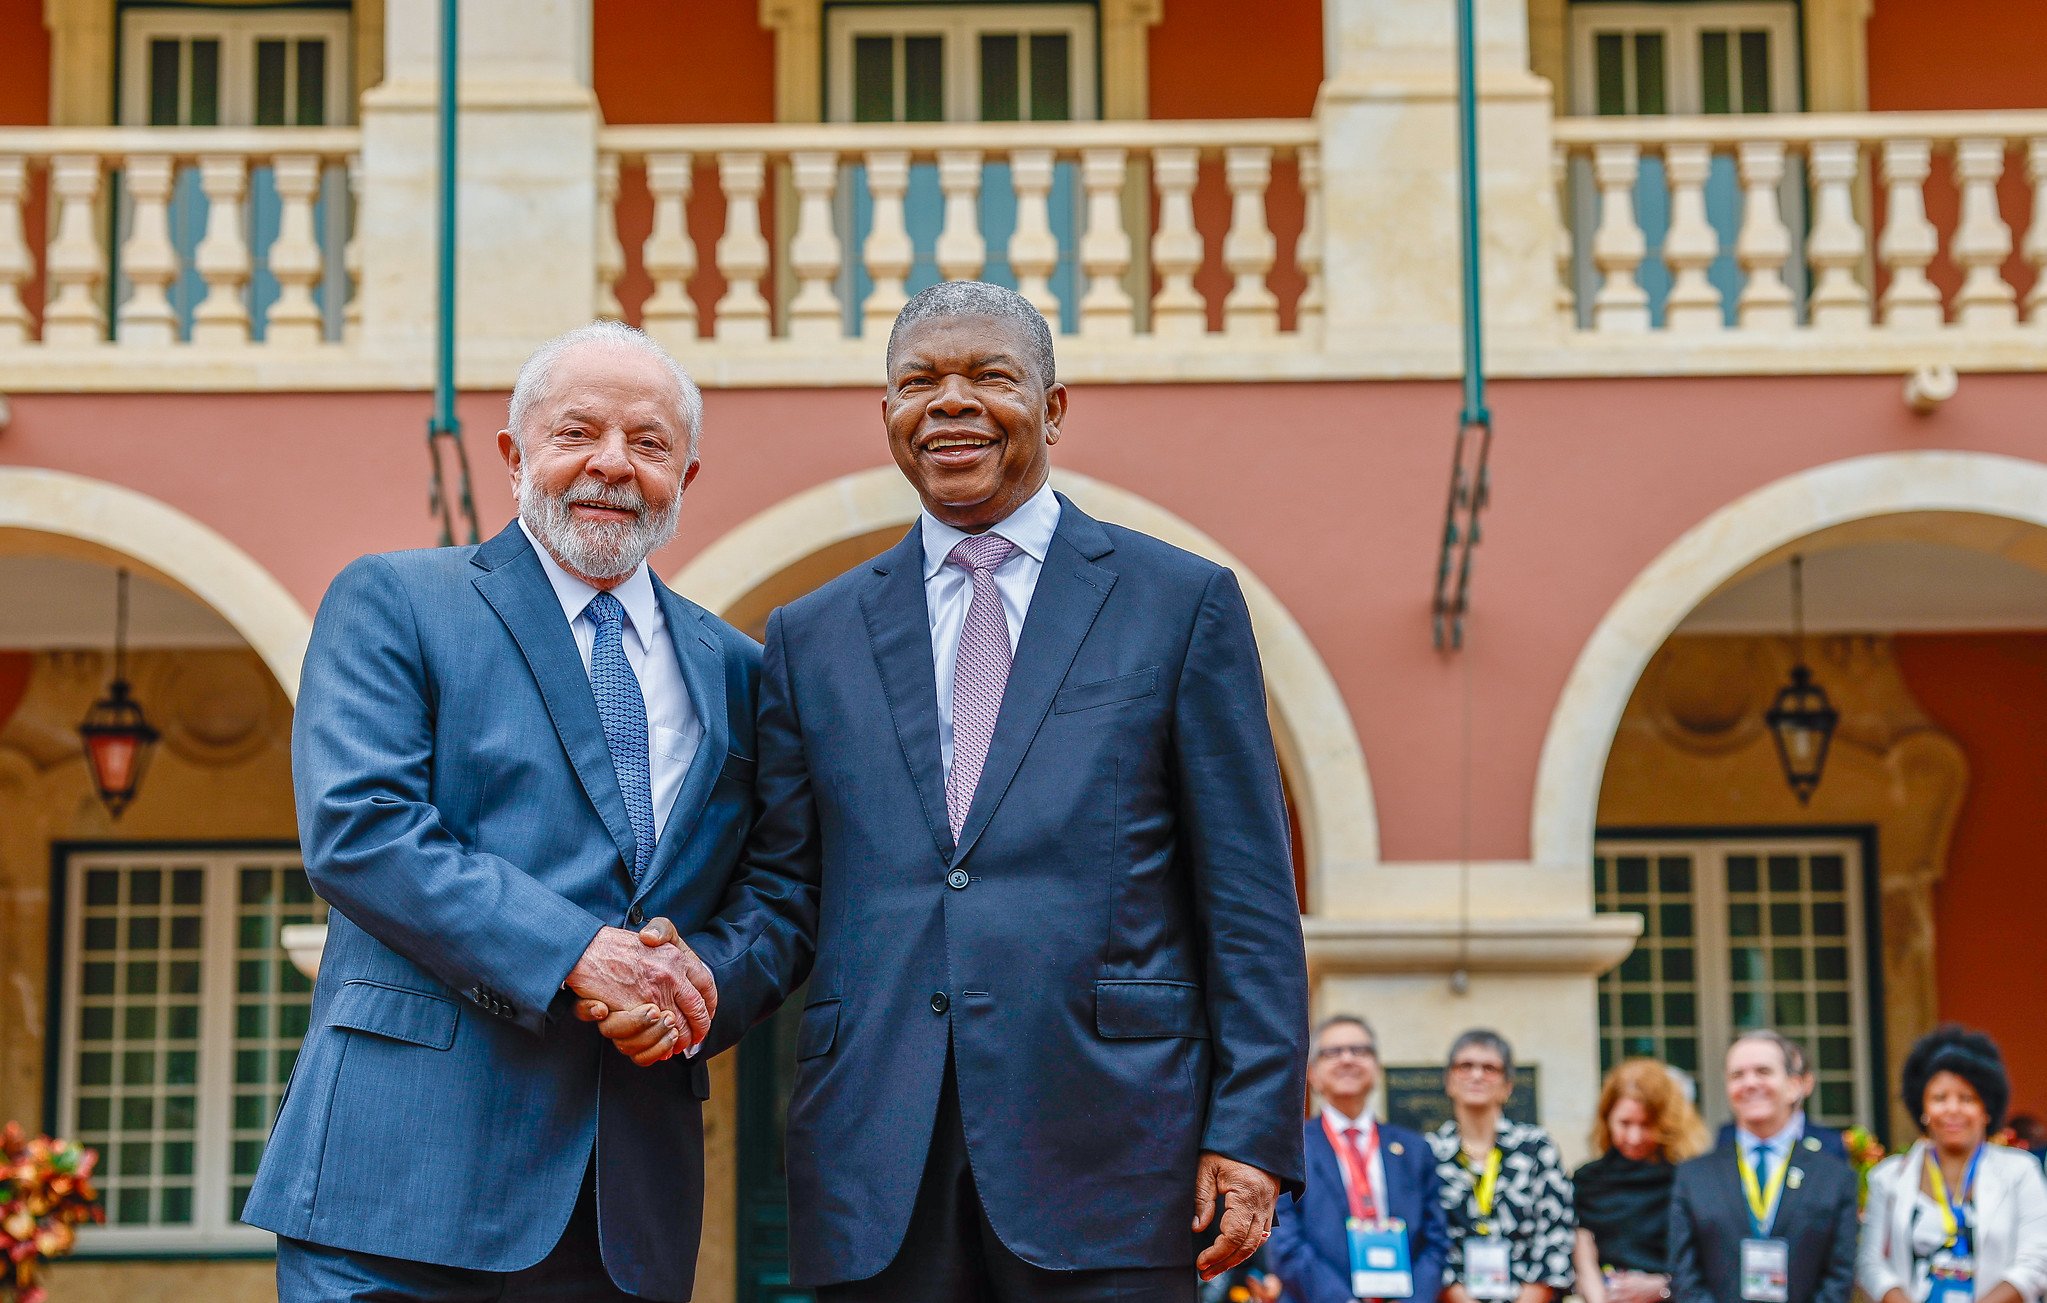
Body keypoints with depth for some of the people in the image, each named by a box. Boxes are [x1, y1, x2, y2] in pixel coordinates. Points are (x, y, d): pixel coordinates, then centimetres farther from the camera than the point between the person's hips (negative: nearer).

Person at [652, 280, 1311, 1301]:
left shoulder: (1184, 602, 7)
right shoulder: (811, 637, 15)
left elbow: (1247, 895, 3)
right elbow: (780, 893, 13)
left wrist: (1253, 1129, -5)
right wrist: (697, 988, -9)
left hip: (1104, 1142, -2)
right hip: (874, 1169, 2)